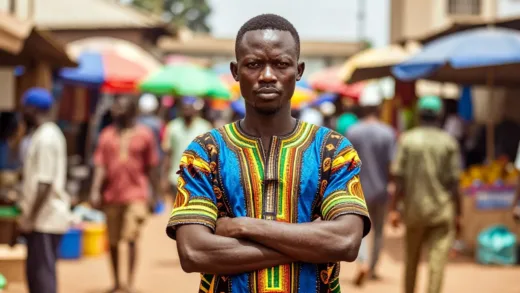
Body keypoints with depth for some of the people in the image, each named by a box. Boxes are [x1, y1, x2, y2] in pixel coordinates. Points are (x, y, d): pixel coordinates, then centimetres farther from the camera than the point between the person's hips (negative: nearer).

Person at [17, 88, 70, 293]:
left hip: (45, 220, -10)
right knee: (35, 271, 15)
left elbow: (45, 184, -22)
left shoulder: (46, 139, -17)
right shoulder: (44, 135, 14)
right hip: (42, 217, 10)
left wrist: (30, 218, -20)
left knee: (42, 272, -7)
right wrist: (28, 215, 21)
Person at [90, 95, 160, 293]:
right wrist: (95, 190, -10)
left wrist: (154, 194, 6)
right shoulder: (107, 135, 6)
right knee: (113, 241, 10)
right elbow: (100, 165, 2)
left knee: (131, 238, -13)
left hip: (135, 195, -3)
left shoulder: (144, 135, 1)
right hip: (111, 195, 3)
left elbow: (151, 167, 6)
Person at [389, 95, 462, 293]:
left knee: (411, 261, 16)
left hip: (414, 208, 2)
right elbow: (453, 182, -3)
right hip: (443, 210, -2)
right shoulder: (449, 142, -2)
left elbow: (399, 178, -5)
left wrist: (393, 208, 0)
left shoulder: (407, 140, -1)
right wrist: (458, 214, 4)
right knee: (437, 260, -4)